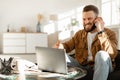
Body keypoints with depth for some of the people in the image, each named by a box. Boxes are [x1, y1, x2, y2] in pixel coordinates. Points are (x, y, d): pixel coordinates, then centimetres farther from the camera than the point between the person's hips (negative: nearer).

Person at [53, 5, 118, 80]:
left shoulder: (109, 33, -3)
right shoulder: (79, 34, 15)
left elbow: (112, 54, -20)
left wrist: (101, 32, -22)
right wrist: (60, 46, -20)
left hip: (102, 68, -2)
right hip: (83, 68, 2)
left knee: (101, 54, -36)